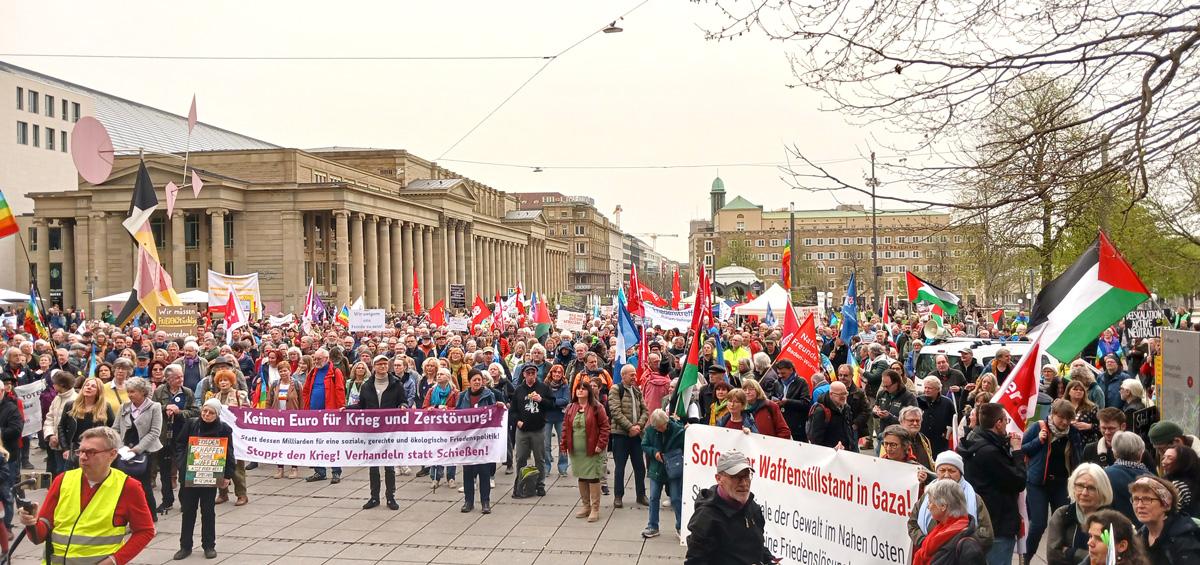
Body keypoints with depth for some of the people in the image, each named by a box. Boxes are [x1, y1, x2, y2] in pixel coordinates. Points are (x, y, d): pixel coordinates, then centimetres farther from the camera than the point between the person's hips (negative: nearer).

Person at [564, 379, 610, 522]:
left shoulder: (596, 408, -7)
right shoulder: (570, 408, 7)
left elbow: (605, 427, -8)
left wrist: (601, 444, -14)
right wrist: (564, 445, 5)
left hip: (592, 451, -5)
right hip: (576, 451, 5)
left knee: (593, 478, -3)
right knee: (581, 478, 13)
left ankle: (595, 509, 4)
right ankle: (585, 506, 25)